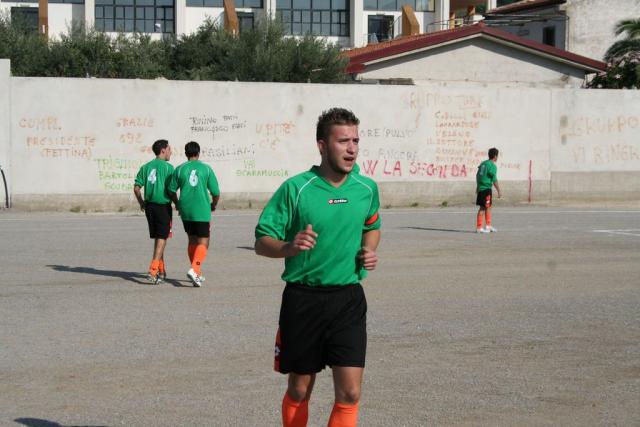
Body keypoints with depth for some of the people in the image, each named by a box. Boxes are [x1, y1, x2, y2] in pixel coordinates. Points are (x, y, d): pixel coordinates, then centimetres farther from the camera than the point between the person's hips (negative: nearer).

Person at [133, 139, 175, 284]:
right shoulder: (168, 167, -8)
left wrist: (141, 203, 17)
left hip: (149, 206, 6)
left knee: (157, 238, 16)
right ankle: (153, 270, -14)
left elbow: (136, 188, 4)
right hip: (163, 206, -6)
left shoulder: (145, 167, 8)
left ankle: (162, 271, 24)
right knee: (162, 239, -3)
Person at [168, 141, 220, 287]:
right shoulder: (206, 169, -3)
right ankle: (194, 270, -21)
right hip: (202, 211, -3)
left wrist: (178, 205, 23)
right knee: (203, 243, 0)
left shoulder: (179, 169, 2)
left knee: (192, 241, 16)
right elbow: (216, 193, -2)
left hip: (185, 211, 3)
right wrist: (213, 205, 18)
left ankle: (197, 274, 21)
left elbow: (172, 191, 5)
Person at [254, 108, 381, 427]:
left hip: (349, 299, 2)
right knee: (299, 390, 10)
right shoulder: (295, 188, -9)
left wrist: (370, 251, 3)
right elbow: (261, 243, -6)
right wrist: (290, 247, -26)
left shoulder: (367, 189, 3)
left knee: (350, 392, -7)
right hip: (303, 298, -2)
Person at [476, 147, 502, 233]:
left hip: (480, 188, 8)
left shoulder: (483, 163, 13)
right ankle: (479, 227, -2)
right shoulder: (492, 166, -12)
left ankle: (488, 226, 24)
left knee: (488, 207, 17)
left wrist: (477, 187, 29)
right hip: (486, 189, -8)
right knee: (483, 208, -4)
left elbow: (477, 176, 20)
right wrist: (499, 191, -10)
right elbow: (494, 180, -15)